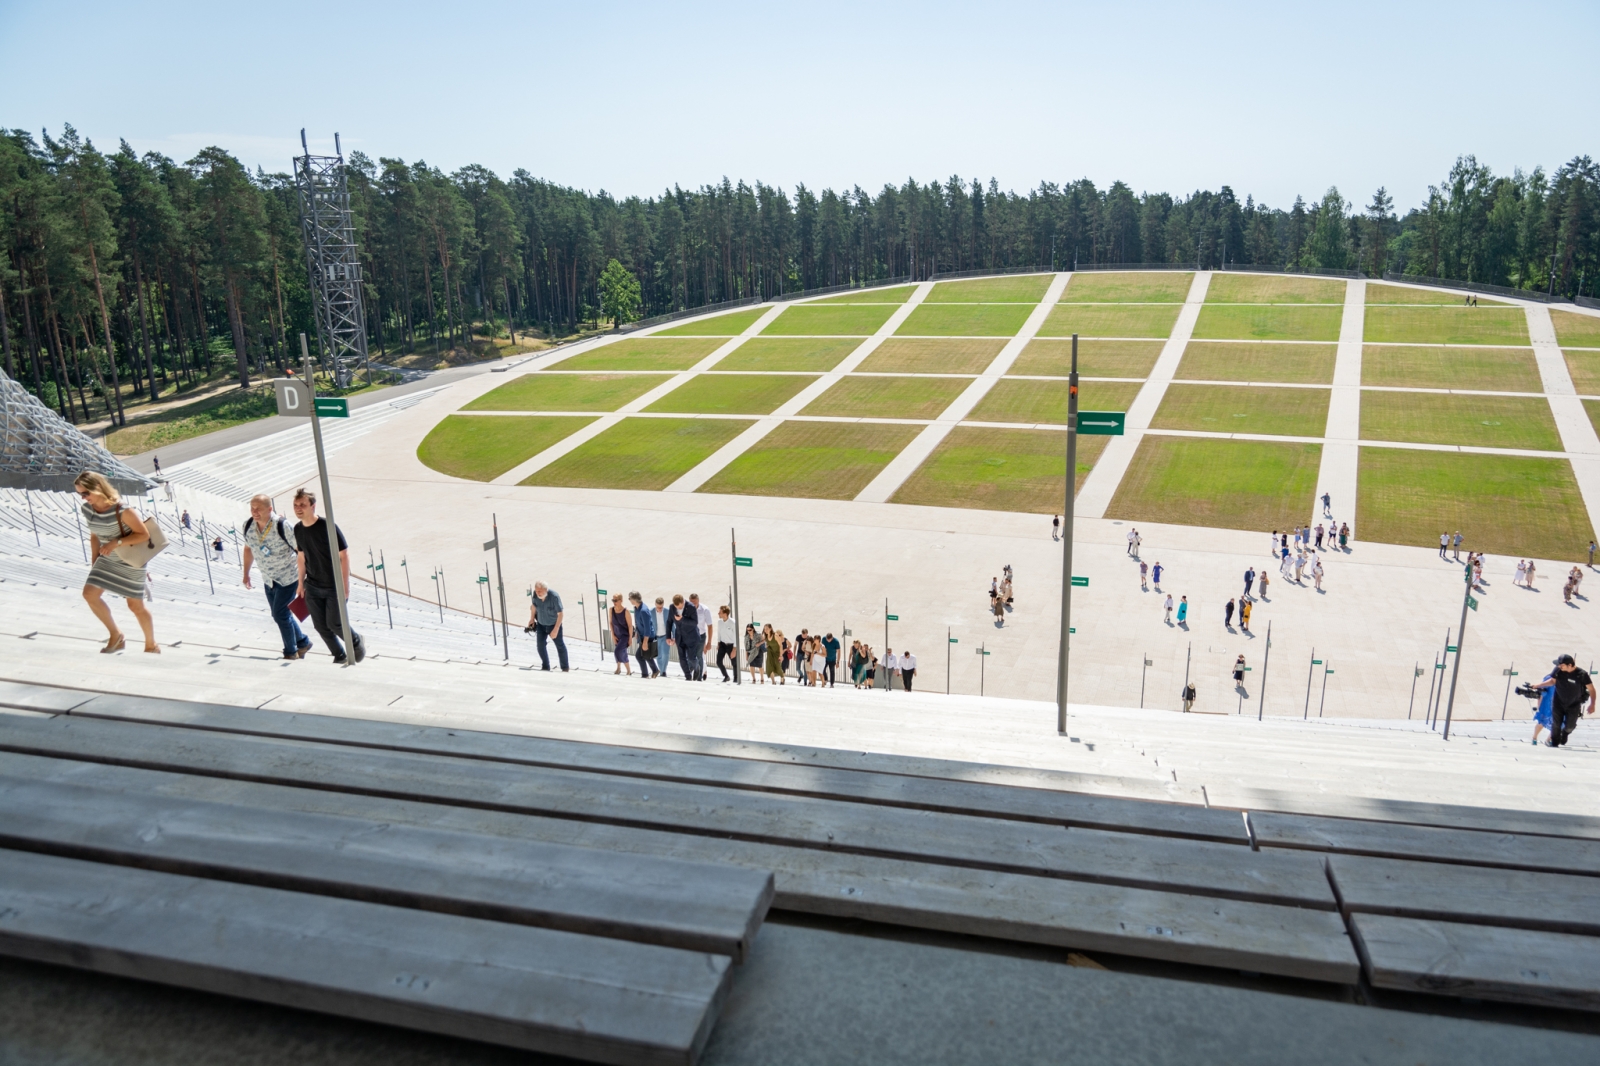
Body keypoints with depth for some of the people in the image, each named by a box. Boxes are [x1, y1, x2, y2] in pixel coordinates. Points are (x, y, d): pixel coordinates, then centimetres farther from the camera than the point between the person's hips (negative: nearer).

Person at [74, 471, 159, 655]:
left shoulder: (123, 510, -25)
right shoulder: (87, 509, -4)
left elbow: (144, 534, -21)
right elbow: (94, 537, 9)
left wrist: (116, 542, -29)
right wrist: (95, 562, 10)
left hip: (129, 562, -6)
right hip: (107, 560, 6)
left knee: (136, 605, 2)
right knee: (90, 594, -7)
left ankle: (152, 646, 22)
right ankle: (116, 636, 11)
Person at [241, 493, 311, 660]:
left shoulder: (282, 526, -24)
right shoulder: (248, 525, -7)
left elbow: (300, 550, -17)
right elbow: (248, 548, 11)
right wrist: (246, 573, 15)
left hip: (288, 578, -6)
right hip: (268, 579, 6)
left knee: (280, 614, -7)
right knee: (278, 614, 13)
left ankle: (291, 652, 11)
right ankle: (303, 642, 32)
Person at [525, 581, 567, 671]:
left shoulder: (554, 596, -32)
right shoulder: (535, 594, -18)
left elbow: (561, 613, -26)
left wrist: (556, 629, -27)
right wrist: (532, 619, 11)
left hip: (554, 624, -4)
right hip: (541, 624, 4)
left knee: (560, 645, 6)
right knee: (540, 645, 4)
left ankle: (565, 669, 19)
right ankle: (545, 667, 20)